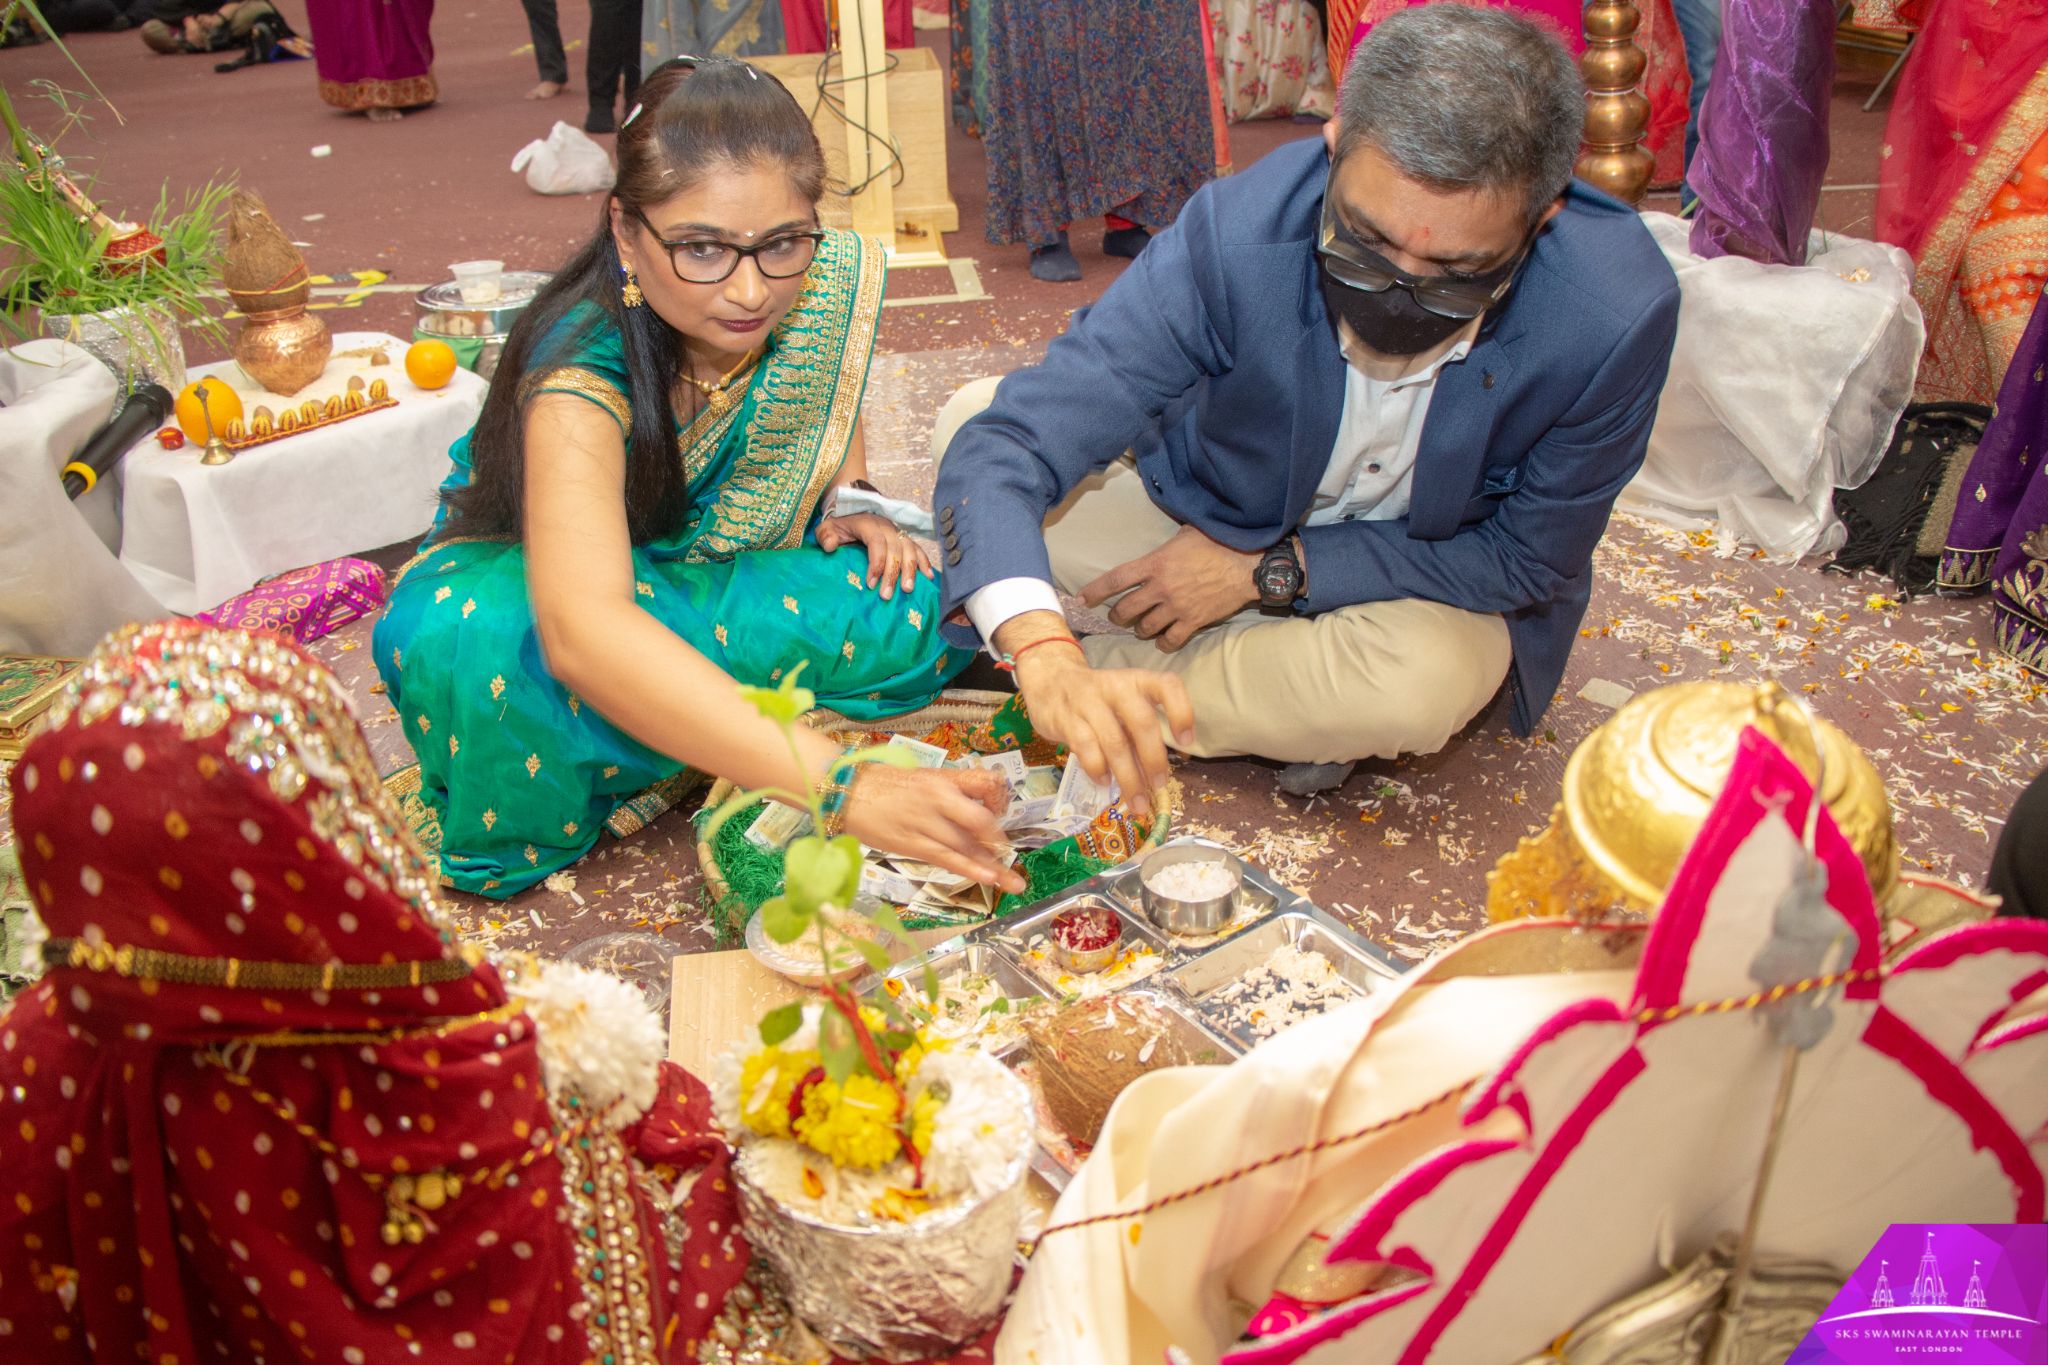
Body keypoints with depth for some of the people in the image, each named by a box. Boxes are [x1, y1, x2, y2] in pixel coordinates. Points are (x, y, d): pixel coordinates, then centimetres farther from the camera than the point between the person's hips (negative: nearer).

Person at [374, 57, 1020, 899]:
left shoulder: (825, 276, -21)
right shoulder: (582, 373, -37)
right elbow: (581, 630, -55)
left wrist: (849, 498, -14)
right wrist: (843, 789, -65)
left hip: (734, 563, 5)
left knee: (918, 601, -24)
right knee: (459, 638, -38)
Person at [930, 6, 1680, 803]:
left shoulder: (1615, 314, -31)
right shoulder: (1234, 237, -33)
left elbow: (1527, 558, -17)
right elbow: (999, 449, -37)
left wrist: (1271, 570, -25)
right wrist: (1047, 660, -57)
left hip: (1431, 579, 0)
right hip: (1220, 518, 1)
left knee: (1420, 687, -37)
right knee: (973, 417, -15)